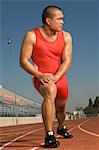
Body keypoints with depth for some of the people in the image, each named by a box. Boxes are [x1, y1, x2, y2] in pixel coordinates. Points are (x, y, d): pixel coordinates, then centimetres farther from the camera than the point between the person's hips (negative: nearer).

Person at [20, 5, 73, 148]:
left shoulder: (66, 37, -3)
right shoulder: (32, 36, -12)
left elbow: (67, 61, -9)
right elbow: (23, 61, -13)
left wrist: (55, 77, -25)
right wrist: (39, 75, -27)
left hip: (60, 78, 4)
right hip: (41, 78, -4)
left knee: (61, 107, 19)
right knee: (50, 91, -36)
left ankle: (61, 128, 54)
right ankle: (49, 136, -35)